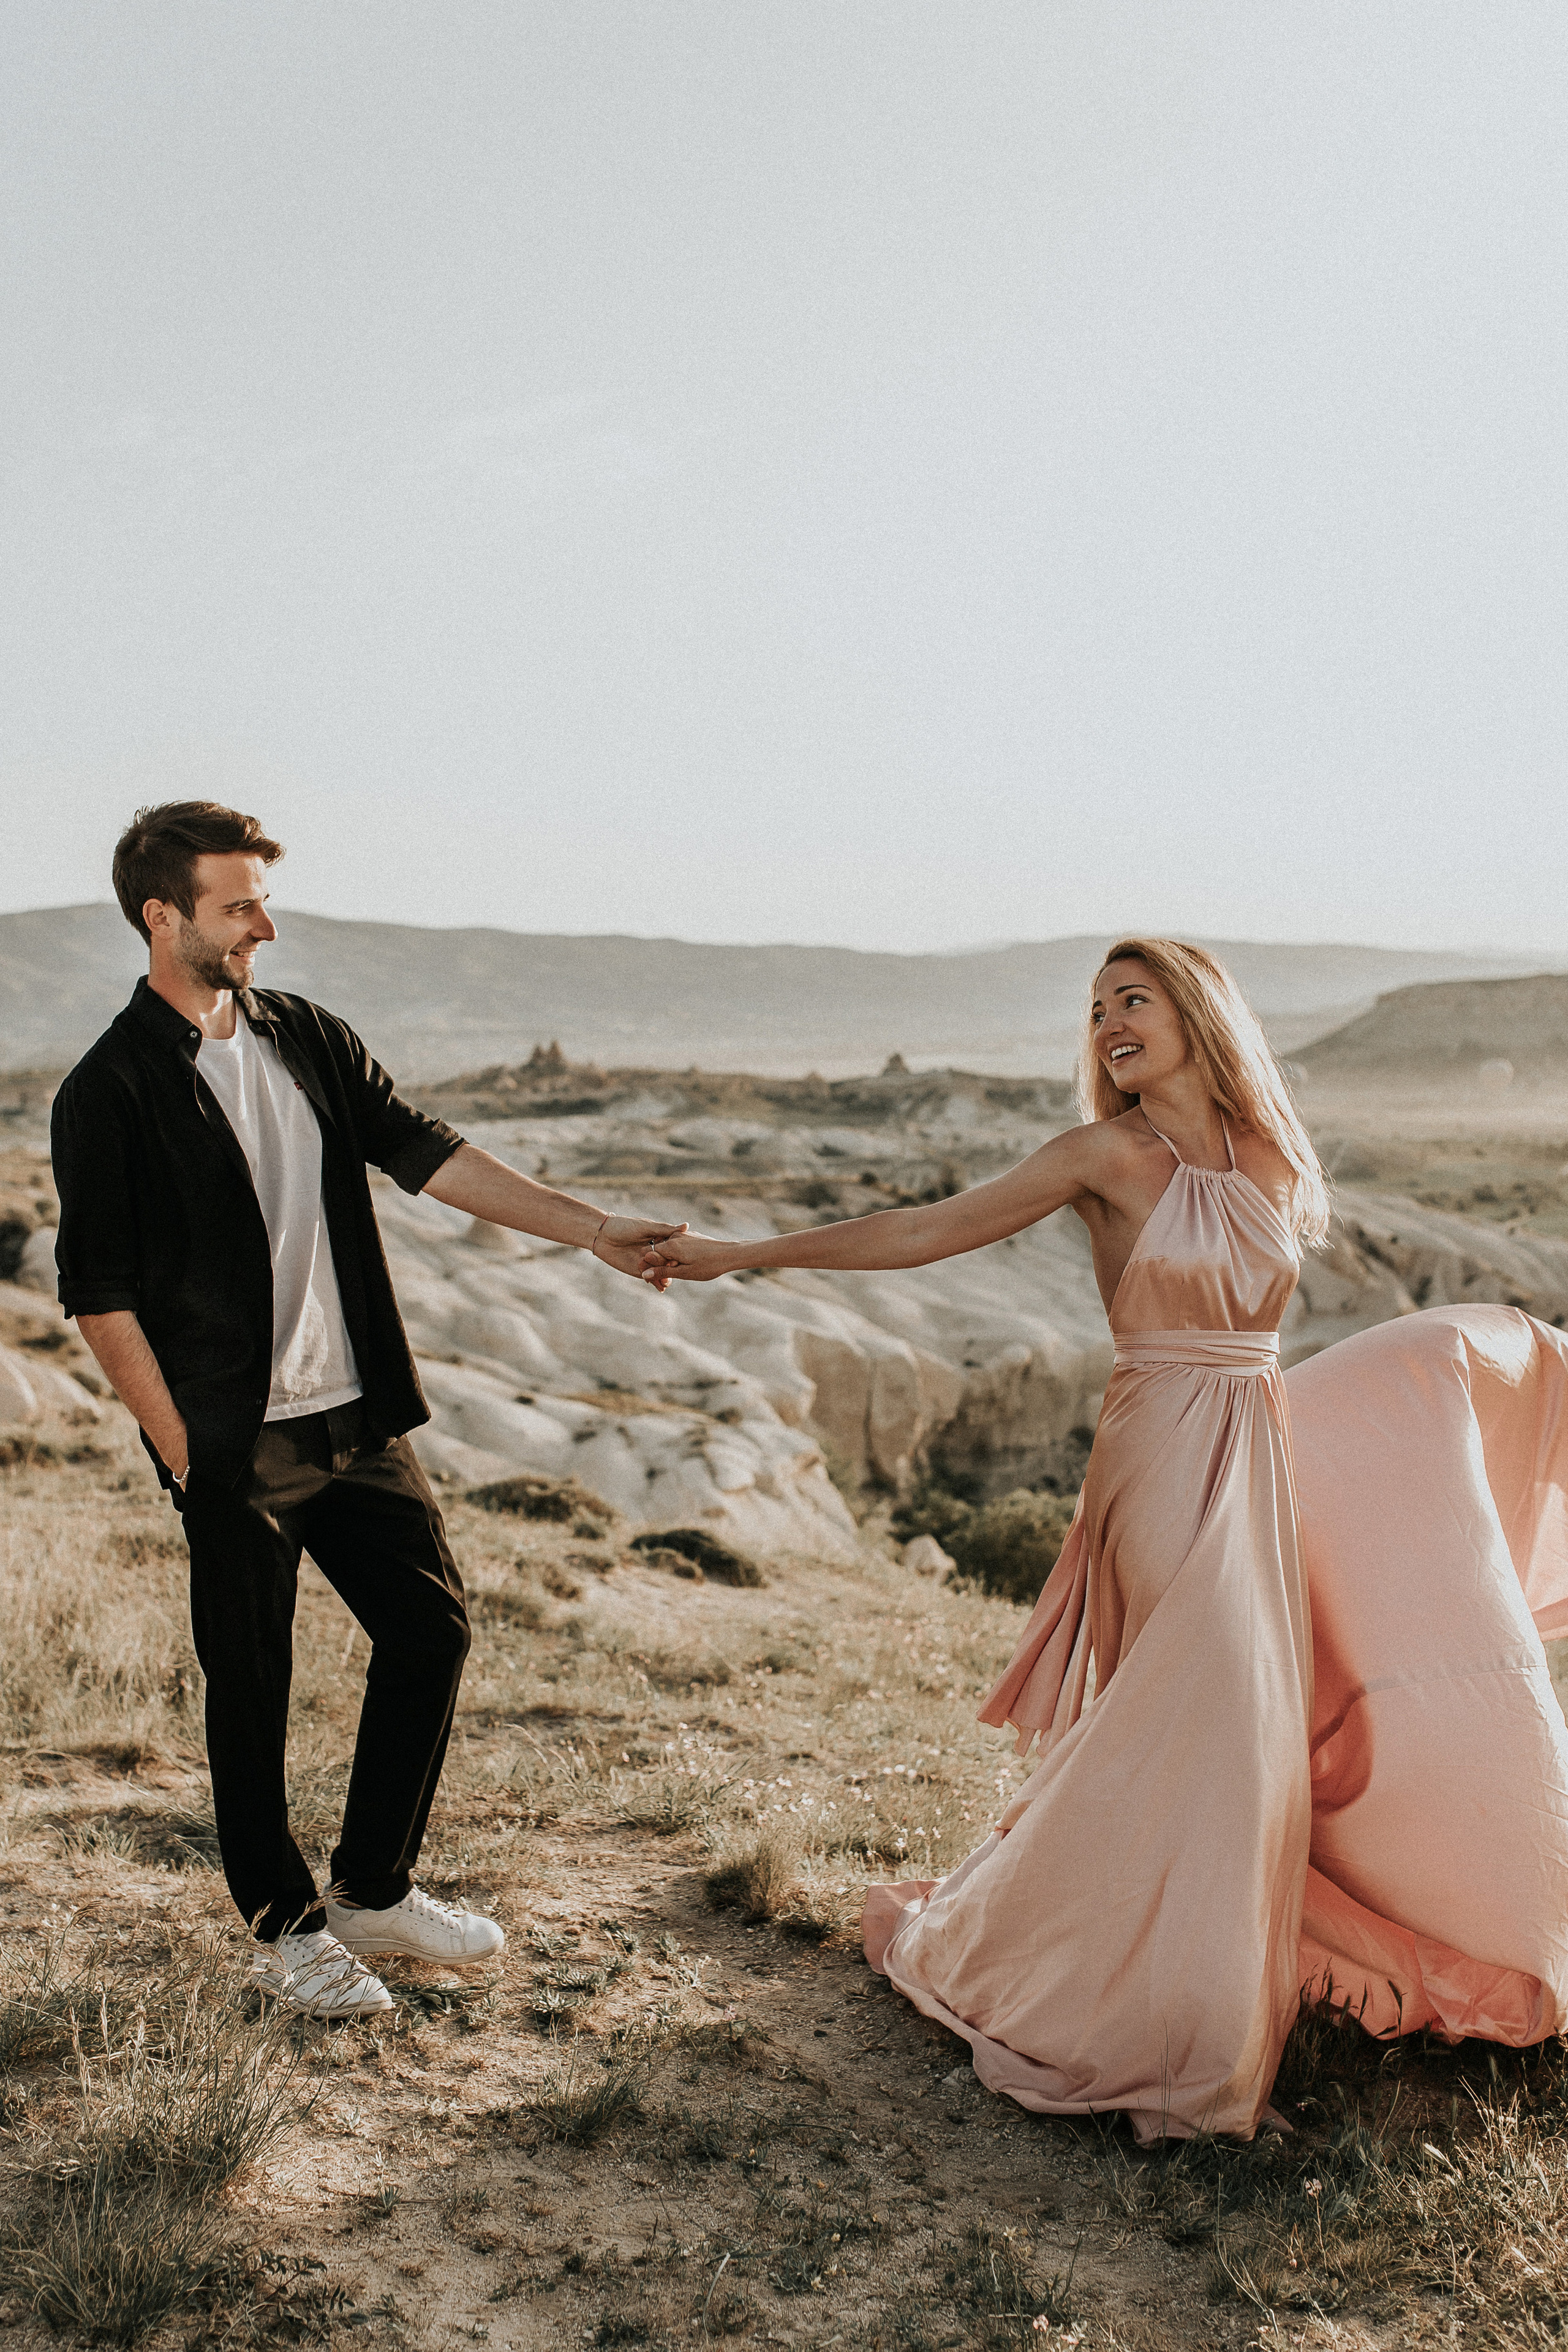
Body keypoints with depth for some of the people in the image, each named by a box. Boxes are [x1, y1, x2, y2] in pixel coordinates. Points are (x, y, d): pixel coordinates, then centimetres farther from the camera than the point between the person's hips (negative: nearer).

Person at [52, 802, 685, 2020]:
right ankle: (284, 1927, 27)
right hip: (235, 1445, -6)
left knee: (431, 1628, 10)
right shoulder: (109, 1092, -11)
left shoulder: (309, 1039, 6)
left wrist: (593, 1228, -9)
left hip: (359, 1417, 6)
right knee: (251, 1687, 7)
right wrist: (182, 1454, -10)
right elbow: (98, 1293, -9)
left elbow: (428, 1153, 0)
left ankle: (373, 1890, 28)